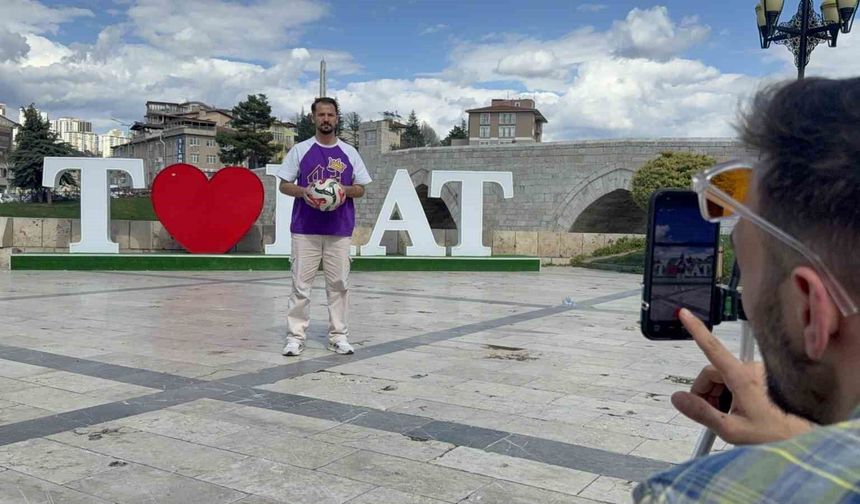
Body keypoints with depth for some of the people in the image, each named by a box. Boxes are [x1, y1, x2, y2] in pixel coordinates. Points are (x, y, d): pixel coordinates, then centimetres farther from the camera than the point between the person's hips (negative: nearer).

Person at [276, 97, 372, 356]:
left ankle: (339, 336, 13)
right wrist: (303, 191, -13)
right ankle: (295, 335, 7)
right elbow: (284, 185, 7)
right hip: (305, 228, -1)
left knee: (338, 283, 5)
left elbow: (360, 188, 11)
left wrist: (345, 190, -10)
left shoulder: (349, 152, 8)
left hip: (340, 229, 1)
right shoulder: (300, 150, 5)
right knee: (301, 283, 0)